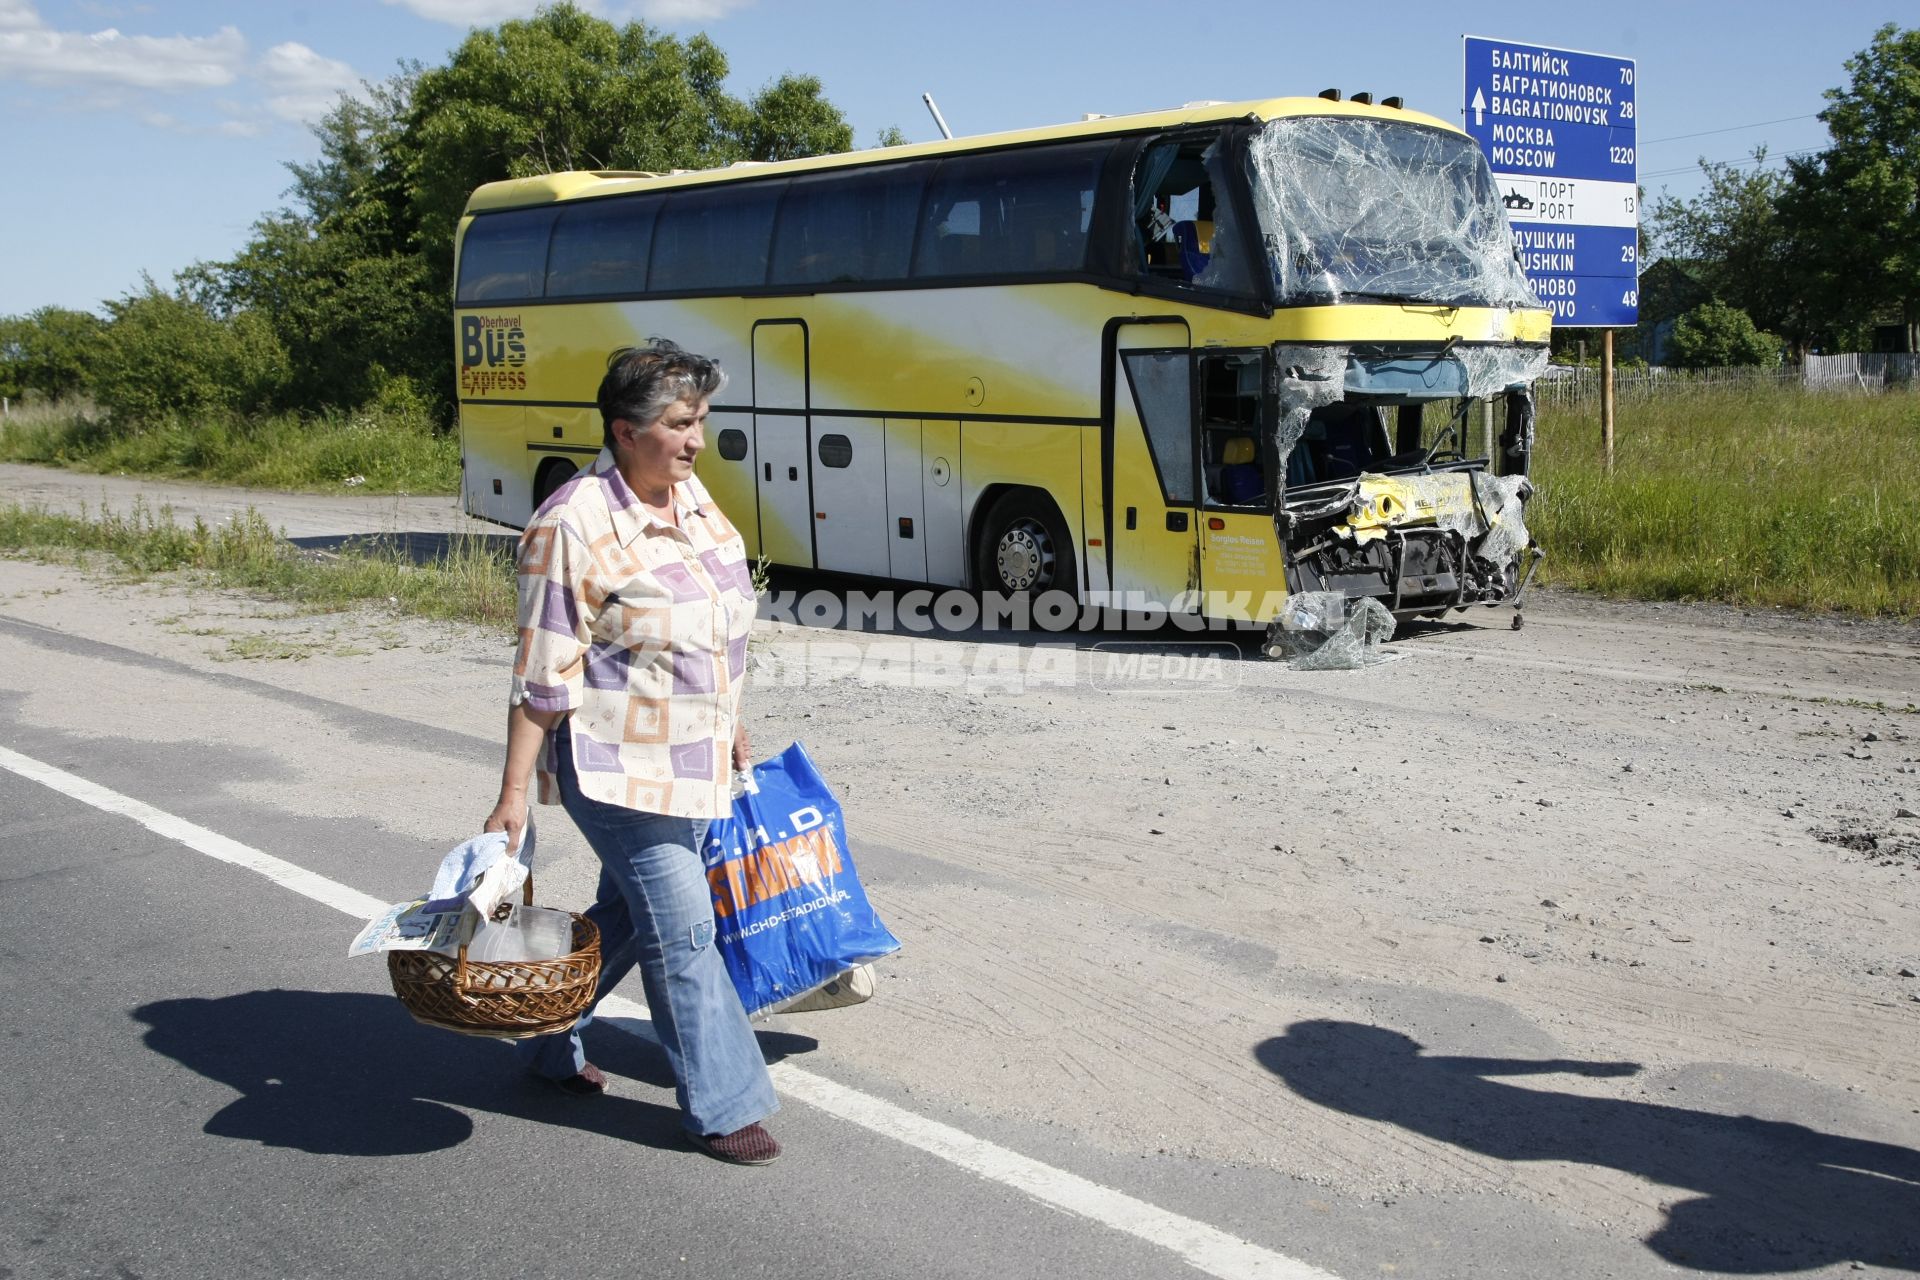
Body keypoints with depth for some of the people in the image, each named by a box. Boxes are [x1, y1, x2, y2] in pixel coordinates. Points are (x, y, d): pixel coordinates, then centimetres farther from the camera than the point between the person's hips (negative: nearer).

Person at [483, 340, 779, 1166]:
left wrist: (730, 727, 22)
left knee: (626, 916, 20)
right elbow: (541, 678, -18)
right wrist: (512, 796, -17)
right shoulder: (574, 527, -20)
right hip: (617, 770, -8)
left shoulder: (690, 495, 5)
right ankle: (721, 1107, 11)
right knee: (681, 934, -2)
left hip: (690, 762, 8)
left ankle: (548, 1042, 40)